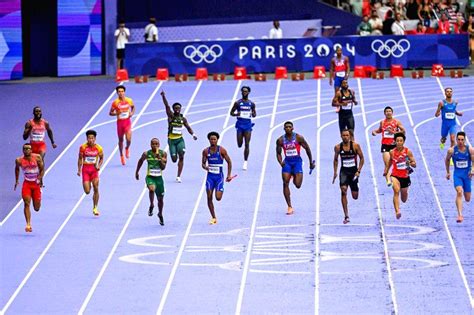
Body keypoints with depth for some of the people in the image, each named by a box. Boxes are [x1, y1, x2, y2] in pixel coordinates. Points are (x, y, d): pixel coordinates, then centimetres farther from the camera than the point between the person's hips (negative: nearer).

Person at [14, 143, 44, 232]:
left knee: (37, 208, 6)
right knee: (26, 204, -17)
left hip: (36, 184, 0)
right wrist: (16, 181, 13)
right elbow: (17, 169, 13)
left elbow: (42, 169, -1)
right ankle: (28, 224, -18)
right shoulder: (19, 160, -7)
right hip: (26, 184, 0)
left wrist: (39, 179, -15)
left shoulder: (37, 157, -9)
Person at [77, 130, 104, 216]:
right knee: (87, 191, -5)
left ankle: (95, 208, 3)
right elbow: (80, 159, 3)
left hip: (94, 169, 1)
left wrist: (99, 166, -8)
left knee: (96, 189, -9)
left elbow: (101, 158, 10)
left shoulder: (99, 148, -5)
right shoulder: (83, 147, -7)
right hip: (85, 169, -1)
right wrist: (79, 170, -1)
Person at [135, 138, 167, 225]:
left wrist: (159, 158, -25)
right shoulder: (146, 154, -6)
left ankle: (160, 214, 37)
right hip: (150, 177, -2)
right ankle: (151, 206, -14)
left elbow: (163, 167, -11)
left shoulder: (163, 153, -5)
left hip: (159, 178, 2)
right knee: (152, 189, -36)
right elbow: (140, 161, 14)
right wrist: (137, 172, 21)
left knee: (160, 198, 13)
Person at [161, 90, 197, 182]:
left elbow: (188, 127, 16)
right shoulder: (171, 116, -3)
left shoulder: (183, 118, 6)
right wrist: (163, 96, -28)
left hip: (180, 139, 2)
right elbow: (167, 106, -15)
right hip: (171, 140, -2)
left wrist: (193, 134, -2)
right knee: (174, 159, -3)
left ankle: (178, 176, -9)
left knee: (181, 157, -14)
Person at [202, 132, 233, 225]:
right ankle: (213, 218, 6)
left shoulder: (221, 150, -6)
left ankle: (221, 191, 27)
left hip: (219, 176, -3)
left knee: (218, 198, -12)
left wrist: (229, 175, -2)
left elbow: (229, 162, 1)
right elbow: (203, 163, 8)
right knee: (209, 198, -4)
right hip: (210, 176, 3)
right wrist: (205, 167, -17)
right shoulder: (206, 151, 2)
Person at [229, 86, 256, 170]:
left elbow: (254, 115, 14)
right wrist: (236, 114, -16)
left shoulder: (251, 104, 5)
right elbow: (231, 113, 5)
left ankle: (245, 162, 1)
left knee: (247, 144, -6)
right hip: (240, 124, 0)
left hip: (248, 124, 0)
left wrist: (253, 114, -10)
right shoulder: (238, 103, 1)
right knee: (239, 145, 2)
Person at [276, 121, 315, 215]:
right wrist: (280, 162, -13)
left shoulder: (298, 137, -6)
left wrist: (311, 162, 7)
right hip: (287, 162, 2)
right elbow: (278, 153, 8)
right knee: (285, 183, -11)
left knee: (298, 185, -10)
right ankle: (289, 207, -3)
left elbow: (307, 148, 3)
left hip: (297, 161, -2)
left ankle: (294, 176, 31)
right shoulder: (280, 140, 0)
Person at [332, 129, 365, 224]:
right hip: (344, 171, 1)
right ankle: (346, 216, -16)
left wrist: (358, 171, -9)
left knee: (355, 196, 3)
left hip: (353, 171, 0)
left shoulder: (355, 146, -8)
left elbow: (361, 158, -1)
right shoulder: (338, 147, -2)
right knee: (343, 190, -21)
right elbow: (336, 160, 13)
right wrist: (335, 172, 6)